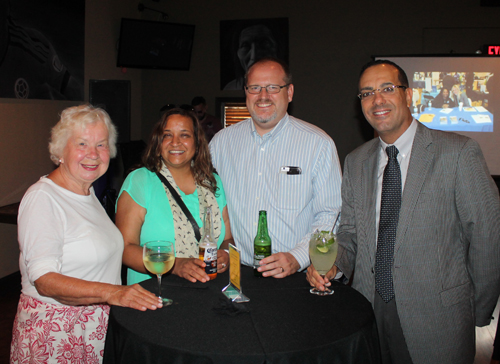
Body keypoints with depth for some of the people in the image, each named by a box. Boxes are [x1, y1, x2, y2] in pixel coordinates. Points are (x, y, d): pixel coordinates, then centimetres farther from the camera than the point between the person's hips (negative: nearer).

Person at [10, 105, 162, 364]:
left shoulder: (88, 192, 10)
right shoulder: (42, 198, -17)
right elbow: (44, 281, -24)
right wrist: (113, 293, -35)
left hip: (98, 321, 8)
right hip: (55, 330, -7)